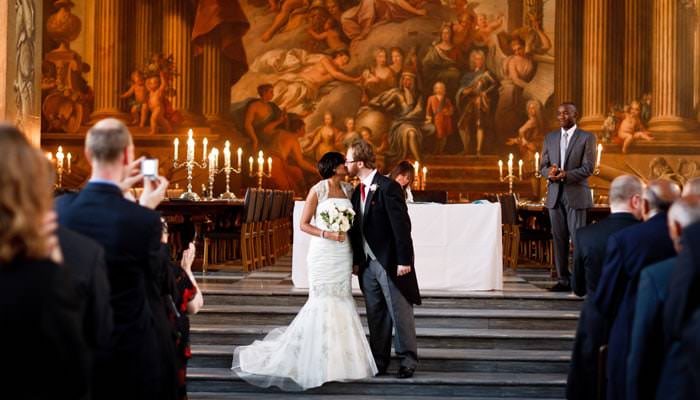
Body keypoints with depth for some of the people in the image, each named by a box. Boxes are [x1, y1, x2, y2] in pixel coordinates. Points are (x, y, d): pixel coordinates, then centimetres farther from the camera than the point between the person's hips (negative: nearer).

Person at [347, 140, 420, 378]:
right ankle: (379, 361, 21)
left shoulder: (388, 188, -14)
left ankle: (407, 361, 12)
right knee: (375, 315, 12)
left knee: (400, 313, 2)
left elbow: (402, 225, -16)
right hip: (368, 265, 8)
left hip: (391, 263, -8)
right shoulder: (358, 192, 11)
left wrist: (404, 260, -18)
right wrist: (356, 261, 13)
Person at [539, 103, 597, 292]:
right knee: (559, 238, 4)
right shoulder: (550, 137, 14)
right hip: (555, 195, 4)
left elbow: (588, 168, -7)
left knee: (578, 237, -6)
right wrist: (549, 171, -11)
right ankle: (563, 280, 9)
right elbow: (543, 166, 13)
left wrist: (566, 174, -21)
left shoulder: (587, 138, 0)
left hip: (576, 194, -4)